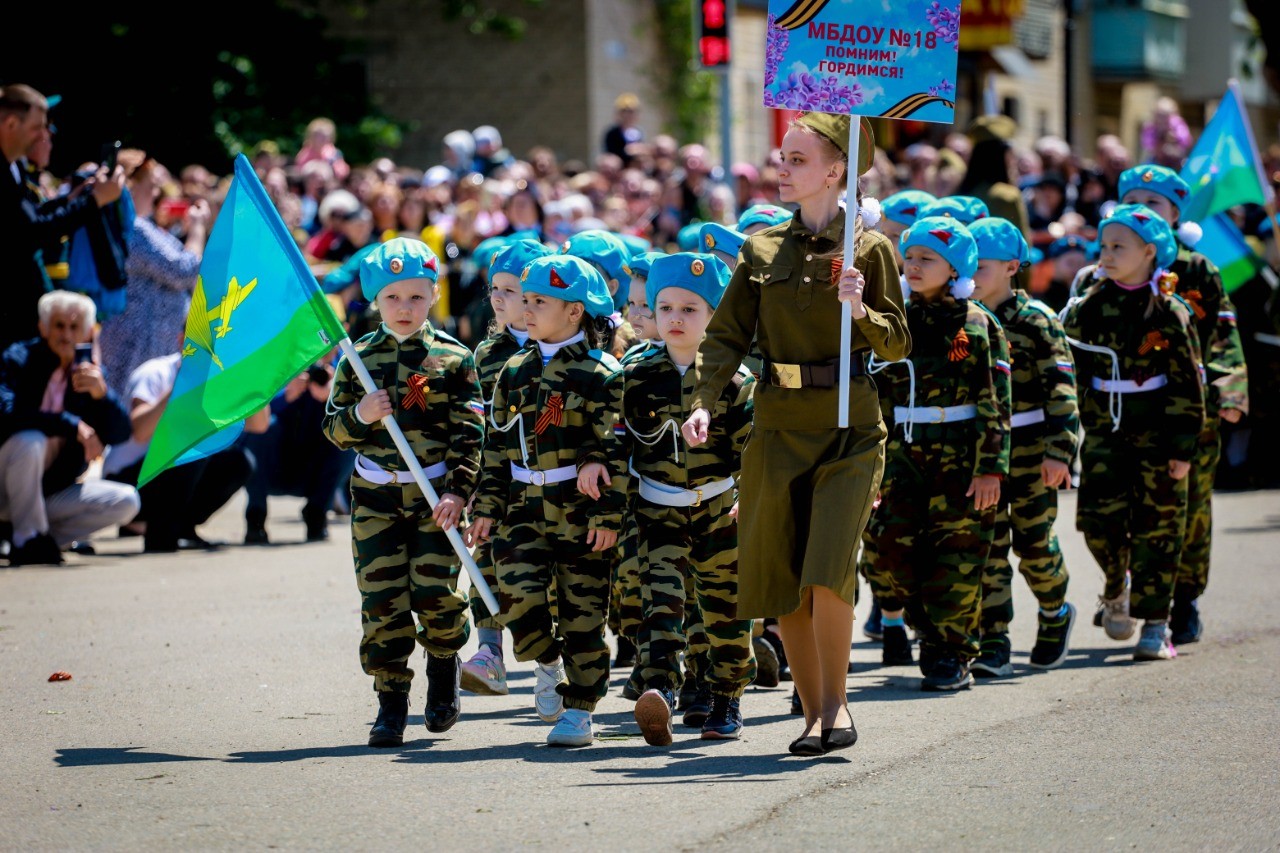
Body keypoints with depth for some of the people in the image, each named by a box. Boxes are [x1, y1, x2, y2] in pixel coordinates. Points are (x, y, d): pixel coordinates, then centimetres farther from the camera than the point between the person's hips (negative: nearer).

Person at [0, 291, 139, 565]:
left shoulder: (89, 372, 3)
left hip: (53, 489, 5)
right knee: (30, 441, -34)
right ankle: (28, 540, -18)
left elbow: (120, 434, -7)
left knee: (126, 502, -11)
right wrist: (71, 426, -32)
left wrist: (102, 394, -27)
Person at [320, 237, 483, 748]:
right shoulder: (359, 359, 4)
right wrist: (359, 416, -16)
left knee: (434, 588, -10)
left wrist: (458, 492, -12)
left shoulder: (453, 359, -1)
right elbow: (333, 429, 6)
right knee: (382, 598, -2)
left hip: (436, 493, -2)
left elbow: (470, 434, -2)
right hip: (376, 494, 2)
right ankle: (391, 701, 7)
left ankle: (445, 664, 20)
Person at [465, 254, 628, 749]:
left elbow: (615, 448, -7)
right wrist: (487, 506, 10)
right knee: (518, 593, -13)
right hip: (526, 508, 4)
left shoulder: (601, 374, -5)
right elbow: (498, 445, 15)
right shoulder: (514, 373, 12)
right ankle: (548, 664, 15)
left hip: (580, 511, -4)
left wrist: (608, 514, -12)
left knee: (581, 612, 0)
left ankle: (578, 710, 9)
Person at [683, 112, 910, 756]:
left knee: (828, 575, -15)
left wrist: (860, 311, -17)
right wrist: (703, 403, -12)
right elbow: (727, 335, 3)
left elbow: (897, 344, 2)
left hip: (849, 427, -4)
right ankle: (813, 713, 17)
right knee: (782, 582, 4)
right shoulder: (762, 250, 8)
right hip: (778, 428, 4)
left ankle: (836, 702, 3)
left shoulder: (869, 249, 0)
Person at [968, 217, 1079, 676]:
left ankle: (1055, 613, 30)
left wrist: (1059, 450, -15)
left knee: (1033, 543, 3)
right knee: (988, 547, -2)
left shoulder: (1036, 320, -7)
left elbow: (1060, 388, -9)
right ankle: (993, 643, -1)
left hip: (1030, 450, -4)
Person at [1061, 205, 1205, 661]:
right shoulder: (1088, 306, 5)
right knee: (1100, 518, -8)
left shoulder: (1170, 312, -4)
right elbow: (1068, 370, 12)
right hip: (1103, 430, 3)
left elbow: (1187, 383, -3)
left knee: (1157, 528, -1)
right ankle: (1117, 585, 22)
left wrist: (1183, 446, -7)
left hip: (1156, 433, -3)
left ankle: (1155, 626, 6)